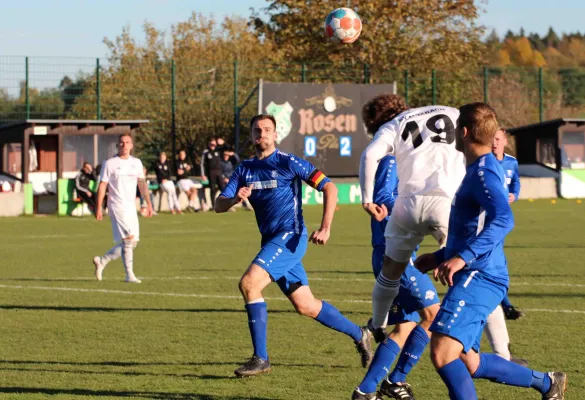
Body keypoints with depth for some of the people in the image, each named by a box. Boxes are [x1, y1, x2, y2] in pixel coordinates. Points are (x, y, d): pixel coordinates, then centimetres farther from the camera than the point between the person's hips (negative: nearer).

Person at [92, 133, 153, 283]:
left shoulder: (136, 163, 12)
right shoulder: (109, 163, -3)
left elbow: (142, 183, 17)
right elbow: (102, 186, -3)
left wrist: (148, 203, 9)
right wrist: (98, 208, -8)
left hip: (131, 207, 7)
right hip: (117, 206, -7)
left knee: (133, 242, 5)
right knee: (128, 238, -17)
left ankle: (102, 261, 19)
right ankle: (129, 275, -10)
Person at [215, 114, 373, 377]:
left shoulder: (288, 163, -6)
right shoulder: (245, 170, 11)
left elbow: (329, 187, -8)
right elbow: (219, 205, 5)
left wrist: (325, 228, -17)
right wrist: (235, 198, -19)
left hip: (290, 236, -7)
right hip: (271, 241, 7)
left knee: (249, 283, -23)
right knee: (305, 306, 10)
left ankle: (260, 358, -17)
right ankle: (359, 335, 29)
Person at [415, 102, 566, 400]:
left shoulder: (484, 172, -12)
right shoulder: (480, 170, 21)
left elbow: (503, 219, -29)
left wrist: (463, 257, -34)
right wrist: (440, 258, 31)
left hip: (478, 278, -11)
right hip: (475, 278, 11)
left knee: (443, 352, -21)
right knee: (468, 363, 16)